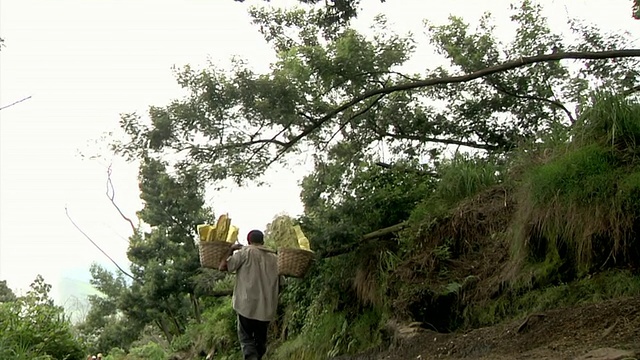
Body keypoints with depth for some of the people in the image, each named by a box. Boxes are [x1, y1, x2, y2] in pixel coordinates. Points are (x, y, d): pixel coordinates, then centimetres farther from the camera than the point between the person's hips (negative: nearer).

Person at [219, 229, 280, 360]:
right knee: (261, 339, 17)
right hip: (267, 306, 4)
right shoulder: (274, 257, 10)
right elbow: (278, 284, 15)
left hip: (248, 305, -4)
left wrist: (231, 249, 6)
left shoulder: (245, 252, -3)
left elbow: (223, 267, -6)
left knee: (246, 338, 3)